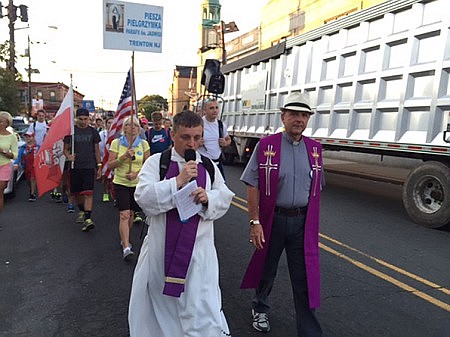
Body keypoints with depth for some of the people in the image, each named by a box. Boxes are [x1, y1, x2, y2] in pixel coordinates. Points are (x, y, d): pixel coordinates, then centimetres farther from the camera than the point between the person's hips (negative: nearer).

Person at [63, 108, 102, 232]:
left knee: (88, 193, -12)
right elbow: (66, 149, 8)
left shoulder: (93, 131, 6)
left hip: (89, 167, -2)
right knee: (76, 192, 11)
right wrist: (68, 156, -14)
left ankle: (88, 219, -16)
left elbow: (97, 150, 12)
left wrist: (99, 166, 8)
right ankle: (82, 211, 36)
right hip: (75, 166, 2)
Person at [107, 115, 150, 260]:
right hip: (121, 183, -2)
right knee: (124, 214, -12)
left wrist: (136, 173, -15)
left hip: (138, 184, 2)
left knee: (131, 213, 12)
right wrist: (123, 157, -21)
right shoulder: (117, 143, -2)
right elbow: (110, 165, -6)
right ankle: (126, 247, -12)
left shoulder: (144, 144, 1)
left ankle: (124, 239, 34)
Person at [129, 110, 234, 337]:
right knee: (158, 299, 19)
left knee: (202, 304, 2)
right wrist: (177, 181, -23)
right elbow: (143, 197, -16)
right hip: (162, 246, 0)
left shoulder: (209, 167, 5)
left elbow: (225, 198, 6)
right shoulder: (156, 162, -4)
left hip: (198, 248, 1)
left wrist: (208, 198, -15)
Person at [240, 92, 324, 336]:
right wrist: (255, 222, -14)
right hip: (272, 219, -2)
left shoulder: (315, 149, 4)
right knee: (266, 270, 19)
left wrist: (313, 222, 12)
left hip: (303, 222, 2)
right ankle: (260, 309, 46)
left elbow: (316, 189, 11)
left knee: (305, 278, 5)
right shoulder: (266, 146, -9)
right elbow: (252, 187, -10)